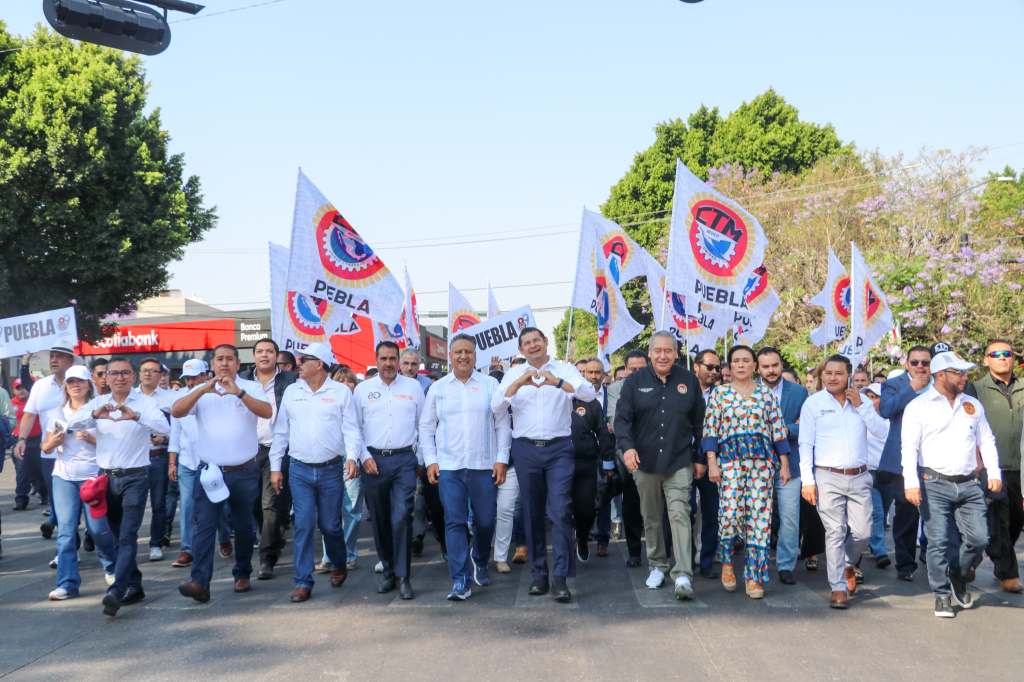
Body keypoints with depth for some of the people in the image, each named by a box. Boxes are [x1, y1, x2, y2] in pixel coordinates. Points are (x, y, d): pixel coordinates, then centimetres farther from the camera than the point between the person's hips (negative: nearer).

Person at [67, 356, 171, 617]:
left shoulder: (145, 402, -6)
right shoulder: (98, 402, 5)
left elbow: (165, 427, -22)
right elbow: (73, 423, -10)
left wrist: (135, 416, -38)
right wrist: (95, 415, -30)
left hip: (135, 477, -5)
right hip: (107, 477, 5)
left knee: (127, 536, -12)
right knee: (118, 536, 12)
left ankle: (116, 592, -19)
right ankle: (134, 587, 24)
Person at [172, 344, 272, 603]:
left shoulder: (251, 388, 0)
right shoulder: (201, 391, 5)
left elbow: (267, 412, -17)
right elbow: (176, 412, -9)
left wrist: (239, 393, -30)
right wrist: (203, 389, -21)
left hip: (244, 472, 0)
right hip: (210, 471, 0)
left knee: (244, 526, 12)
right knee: (204, 526, -9)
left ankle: (242, 574, 27)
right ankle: (199, 581, -15)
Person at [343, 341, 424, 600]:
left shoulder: (413, 387, 6)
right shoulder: (363, 389, 7)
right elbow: (352, 426, 6)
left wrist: (422, 460, 6)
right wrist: (362, 456, -4)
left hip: (404, 460, -1)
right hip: (373, 460, 2)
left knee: (401, 518, -11)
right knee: (380, 520, 9)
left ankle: (403, 577, -3)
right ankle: (387, 571, 24)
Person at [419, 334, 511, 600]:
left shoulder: (490, 385, 3)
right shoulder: (437, 388, 7)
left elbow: (502, 425, 3)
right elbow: (426, 428, 9)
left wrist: (501, 459, -4)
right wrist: (430, 461, 1)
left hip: (484, 466, 0)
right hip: (449, 467, 0)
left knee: (485, 521, 8)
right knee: (454, 522, -5)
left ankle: (480, 562, 36)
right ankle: (460, 581, -3)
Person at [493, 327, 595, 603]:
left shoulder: (564, 370, 4)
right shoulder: (514, 374, 9)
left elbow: (589, 394, -11)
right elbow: (497, 406, -3)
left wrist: (557, 382, -26)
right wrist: (518, 383, -19)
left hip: (559, 448, -2)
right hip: (525, 449, 2)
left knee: (560, 511, -11)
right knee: (532, 513, 8)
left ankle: (560, 578, -9)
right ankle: (538, 574, 17)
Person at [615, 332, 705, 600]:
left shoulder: (689, 381, 3)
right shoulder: (635, 382, 2)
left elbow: (699, 422, 8)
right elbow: (622, 417, -4)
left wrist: (700, 458, 8)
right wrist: (627, 446, -21)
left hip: (679, 463, -1)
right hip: (645, 462, 1)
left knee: (680, 514, -11)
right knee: (651, 517, 12)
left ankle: (683, 575, -15)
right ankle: (657, 565, 28)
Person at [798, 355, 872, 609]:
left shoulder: (861, 401, 12)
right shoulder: (813, 403, 4)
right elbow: (805, 444, 1)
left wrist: (860, 405, -4)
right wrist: (807, 481, -5)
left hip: (859, 476, 3)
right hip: (828, 478, -3)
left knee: (862, 532, 1)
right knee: (835, 532, -5)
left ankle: (847, 565, 30)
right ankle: (838, 588, 2)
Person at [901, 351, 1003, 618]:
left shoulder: (973, 404, 13)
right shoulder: (918, 406, -2)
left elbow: (986, 440, 17)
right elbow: (909, 447, -7)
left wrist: (994, 473, 6)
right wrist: (911, 483, -16)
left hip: (969, 485, 4)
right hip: (935, 485, -4)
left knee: (979, 538, 0)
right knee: (938, 542, -3)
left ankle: (957, 575, 27)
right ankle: (942, 594, 11)